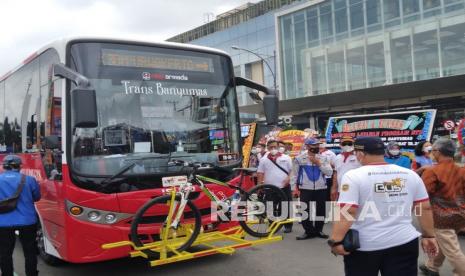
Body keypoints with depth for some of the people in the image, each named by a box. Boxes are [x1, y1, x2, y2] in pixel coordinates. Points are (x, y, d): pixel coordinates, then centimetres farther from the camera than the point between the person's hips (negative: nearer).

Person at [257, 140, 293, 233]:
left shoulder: (286, 158, 4)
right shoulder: (264, 159, 6)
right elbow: (260, 173, 6)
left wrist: (288, 178, -13)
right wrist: (259, 185, -4)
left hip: (284, 187, -1)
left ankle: (288, 226, 16)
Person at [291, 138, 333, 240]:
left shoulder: (323, 158, 6)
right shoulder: (299, 158, 0)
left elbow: (329, 172, -3)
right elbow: (294, 174, 4)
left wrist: (318, 163, -9)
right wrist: (295, 187, -3)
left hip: (321, 189, 2)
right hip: (305, 189, -2)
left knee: (321, 210, 8)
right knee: (305, 210, -1)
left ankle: (318, 230, 22)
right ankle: (308, 231, 10)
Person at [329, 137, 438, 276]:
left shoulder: (354, 176, -11)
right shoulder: (411, 175, 4)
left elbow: (347, 212, -18)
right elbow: (425, 208, 8)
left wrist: (336, 241, -16)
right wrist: (429, 236, 17)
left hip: (364, 245, -3)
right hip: (404, 243, 3)